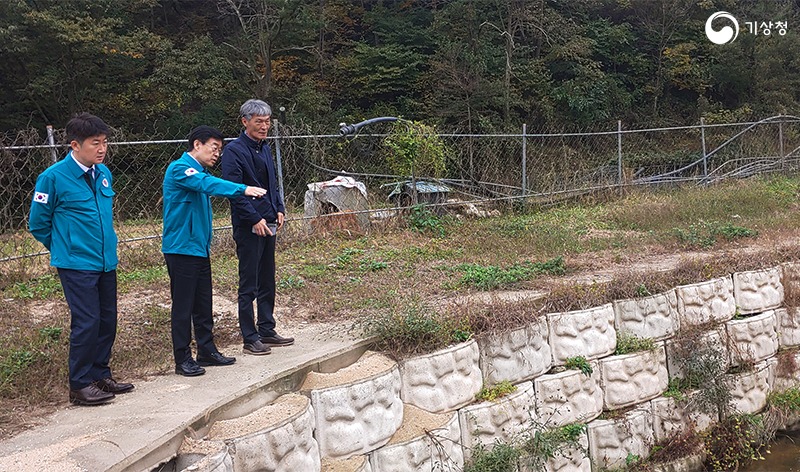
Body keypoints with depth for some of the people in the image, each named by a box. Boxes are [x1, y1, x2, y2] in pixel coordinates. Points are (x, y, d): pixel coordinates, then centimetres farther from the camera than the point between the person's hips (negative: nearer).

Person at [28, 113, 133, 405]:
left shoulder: (104, 173, 6)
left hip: (106, 261, 6)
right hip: (77, 265, -6)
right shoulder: (53, 177, -13)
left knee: (107, 320, 11)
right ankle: (80, 386, 8)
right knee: (86, 322, -5)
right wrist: (63, 248, 7)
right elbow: (37, 224, -3)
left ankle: (101, 375, 26)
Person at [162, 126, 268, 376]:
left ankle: (207, 351, 25)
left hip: (200, 248, 9)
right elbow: (207, 184, -29)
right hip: (181, 249, -9)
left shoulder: (201, 171, 16)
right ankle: (183, 359, 6)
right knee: (183, 306, -2)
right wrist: (243, 189, -39)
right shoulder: (180, 168, -14)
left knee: (204, 304, 14)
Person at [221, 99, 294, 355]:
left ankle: (266, 331, 25)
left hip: (268, 224, 8)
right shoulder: (234, 150, -11)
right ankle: (250, 338, 6)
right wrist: (255, 219, -20)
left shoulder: (264, 148, 15)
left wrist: (279, 209, 9)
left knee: (267, 281, 14)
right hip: (248, 227, -8)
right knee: (249, 284, -1)